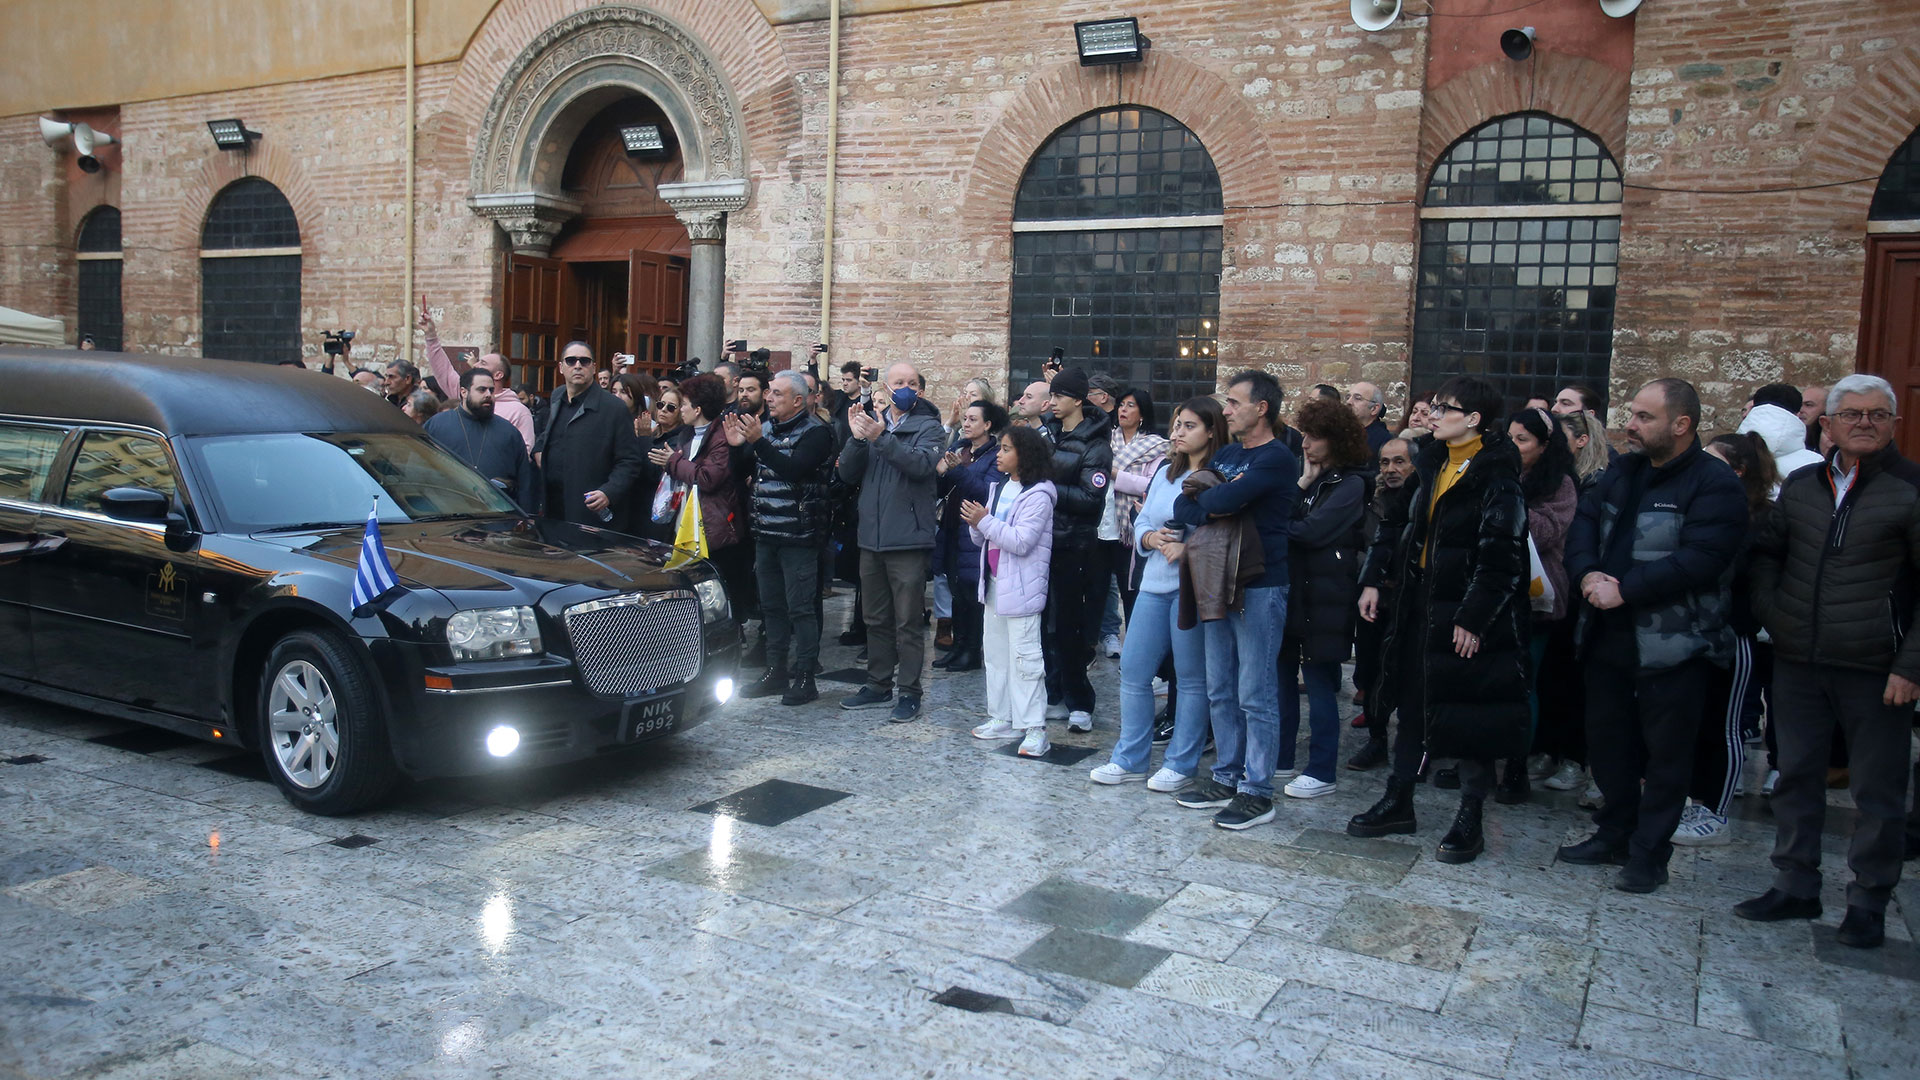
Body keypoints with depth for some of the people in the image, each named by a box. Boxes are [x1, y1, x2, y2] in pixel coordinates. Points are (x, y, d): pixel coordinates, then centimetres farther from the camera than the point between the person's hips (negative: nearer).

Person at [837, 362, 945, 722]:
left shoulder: (926, 425, -1)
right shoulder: (872, 420, 11)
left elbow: (922, 463, -20)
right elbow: (847, 472, 4)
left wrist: (882, 438, -27)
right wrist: (857, 438, -13)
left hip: (907, 538, -5)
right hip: (871, 536, 5)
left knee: (908, 621, 0)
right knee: (876, 618, 14)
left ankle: (909, 692, 8)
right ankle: (878, 685, 26)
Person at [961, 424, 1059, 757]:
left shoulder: (1037, 495, -12)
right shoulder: (999, 489, 13)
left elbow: (1021, 541, -22)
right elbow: (984, 540, 16)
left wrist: (985, 521, -19)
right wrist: (976, 524, -5)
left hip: (1021, 588, -9)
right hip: (994, 583, 9)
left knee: (1024, 657, -8)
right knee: (995, 653, 13)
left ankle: (1035, 728, -5)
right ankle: (1002, 719, 23)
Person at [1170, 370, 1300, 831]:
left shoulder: (1276, 458, -12)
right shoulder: (1227, 454, 14)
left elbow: (1226, 500, -26)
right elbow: (1183, 505, 7)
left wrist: (1205, 498, -5)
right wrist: (1213, 510, -13)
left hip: (1260, 587, -8)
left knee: (1255, 696, -1)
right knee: (1220, 691, 14)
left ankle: (1256, 792, 7)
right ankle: (1227, 777, 25)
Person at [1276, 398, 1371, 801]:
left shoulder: (1351, 483, -9)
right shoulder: (1309, 476, 16)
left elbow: (1313, 531, -18)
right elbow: (1286, 518, 9)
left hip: (1324, 595, -8)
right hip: (1291, 587, 8)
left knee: (1319, 680, -2)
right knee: (1282, 674, 12)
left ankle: (1322, 772, 7)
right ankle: (1279, 759, 23)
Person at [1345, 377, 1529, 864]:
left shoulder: (1497, 476, -13)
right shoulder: (1430, 465, 11)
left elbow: (1500, 556, -18)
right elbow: (1398, 525, 17)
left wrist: (1474, 618, -20)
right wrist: (1373, 580, 10)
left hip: (1468, 612, -8)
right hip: (1419, 605, 8)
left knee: (1470, 712, 1)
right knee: (1412, 702, 14)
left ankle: (1470, 820, 14)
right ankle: (1398, 802, 26)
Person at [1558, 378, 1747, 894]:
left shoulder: (1715, 484, -13)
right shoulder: (1624, 472, 11)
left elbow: (1698, 560, -23)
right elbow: (1584, 522, 6)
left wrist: (1624, 590, -23)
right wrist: (1587, 573, -13)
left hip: (1674, 644, -7)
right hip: (1609, 635, 7)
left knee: (1665, 753, 4)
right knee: (1607, 740, 17)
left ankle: (1649, 853, 16)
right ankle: (1614, 834, 32)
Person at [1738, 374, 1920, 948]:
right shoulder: (1800, 485, 9)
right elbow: (1766, 552, 21)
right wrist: (1770, 612, 6)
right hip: (1798, 662, 5)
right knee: (1796, 775, 12)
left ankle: (1868, 903, 18)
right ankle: (1795, 887, 25)